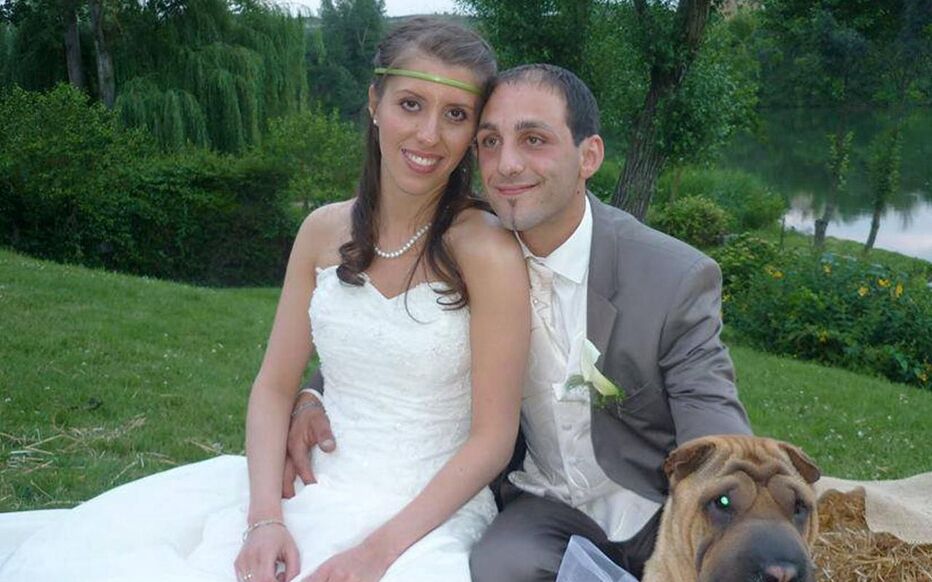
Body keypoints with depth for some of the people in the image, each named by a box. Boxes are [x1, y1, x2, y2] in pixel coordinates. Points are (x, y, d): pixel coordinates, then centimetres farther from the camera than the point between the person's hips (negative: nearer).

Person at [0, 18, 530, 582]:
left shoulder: (487, 251, -12)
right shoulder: (325, 231, 3)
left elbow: (492, 440, -10)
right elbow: (274, 387, 4)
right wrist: (265, 517, -10)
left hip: (427, 512, -3)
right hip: (312, 489, 3)